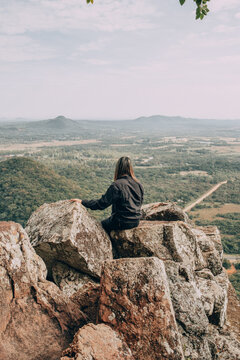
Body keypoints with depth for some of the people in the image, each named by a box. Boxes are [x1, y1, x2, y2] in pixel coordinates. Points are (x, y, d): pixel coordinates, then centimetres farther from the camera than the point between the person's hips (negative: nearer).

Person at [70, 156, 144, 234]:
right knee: (109, 221, 30)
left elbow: (102, 204, -18)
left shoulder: (116, 185, -21)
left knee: (102, 224, 21)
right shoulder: (138, 184, -3)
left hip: (122, 222, -6)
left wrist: (82, 202, -11)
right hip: (136, 221, 6)